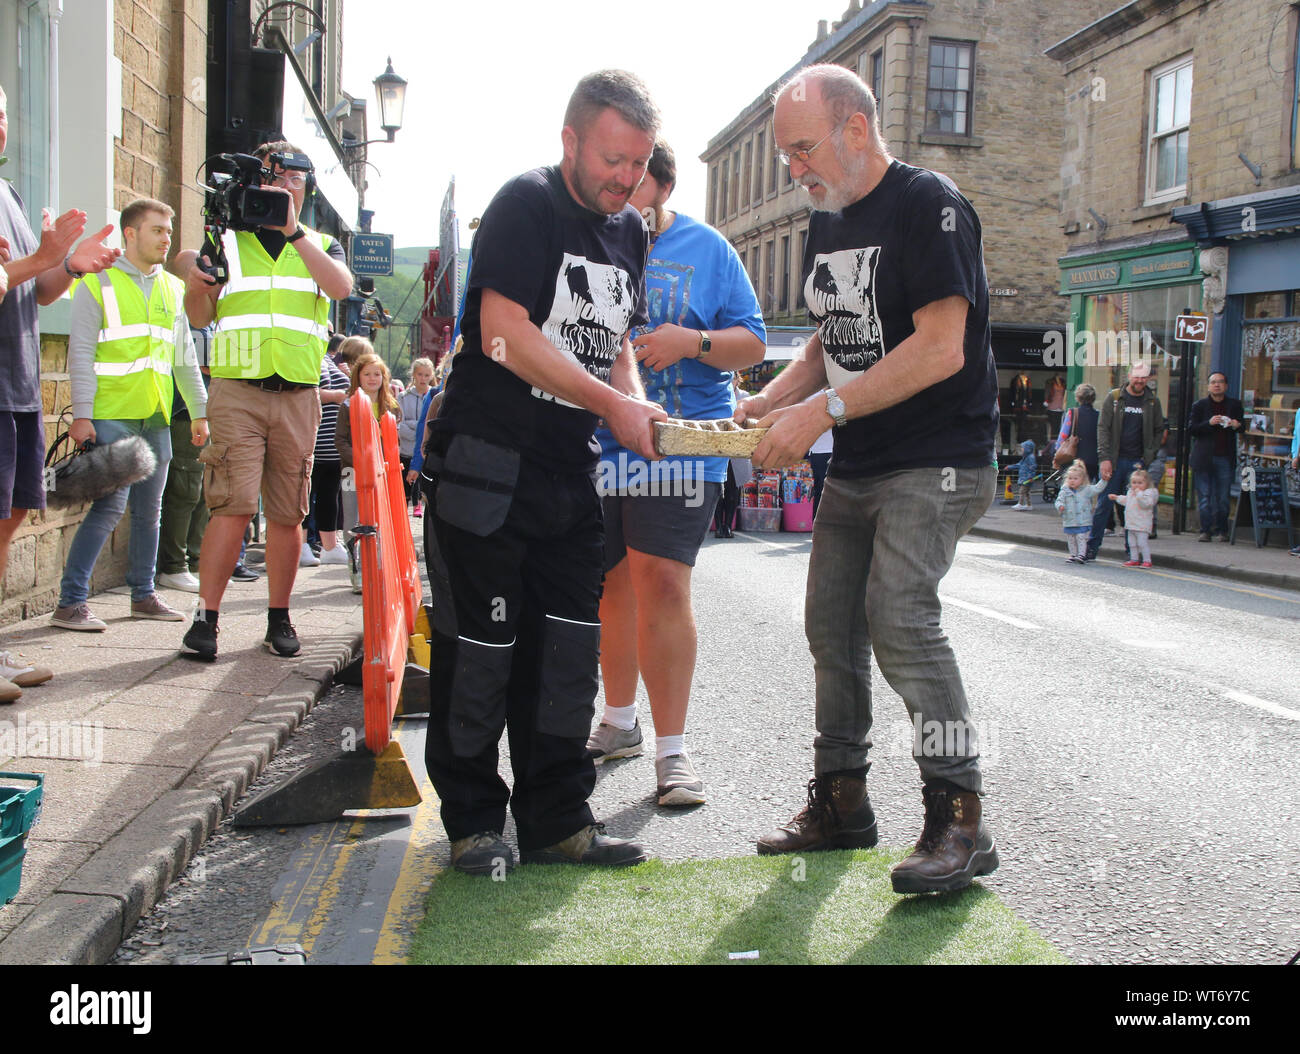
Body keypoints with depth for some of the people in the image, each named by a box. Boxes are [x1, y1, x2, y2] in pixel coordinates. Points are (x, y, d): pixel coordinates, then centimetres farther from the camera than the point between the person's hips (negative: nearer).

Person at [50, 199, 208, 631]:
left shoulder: (172, 288, 16)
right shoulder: (98, 281, -1)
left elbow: (184, 357, 21)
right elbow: (81, 354, -5)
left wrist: (199, 411, 18)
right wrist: (81, 414, -12)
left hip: (156, 417, 6)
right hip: (111, 415, -6)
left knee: (150, 509, 9)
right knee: (110, 505, -11)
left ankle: (143, 595, 21)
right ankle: (70, 603, -6)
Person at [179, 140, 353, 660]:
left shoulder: (321, 244, 15)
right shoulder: (227, 240, 13)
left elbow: (342, 286, -9)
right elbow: (200, 317, 9)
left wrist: (293, 231, -17)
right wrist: (196, 289, -13)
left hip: (298, 395, 2)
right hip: (237, 388, -2)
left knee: (287, 513, 5)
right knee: (233, 505, -12)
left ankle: (278, 618, 14)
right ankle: (205, 617, -7)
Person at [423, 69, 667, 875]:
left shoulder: (631, 233, 13)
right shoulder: (526, 206, -10)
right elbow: (504, 334, -20)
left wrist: (637, 409, -1)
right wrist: (613, 403, -19)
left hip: (571, 470, 7)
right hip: (487, 462, -7)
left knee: (566, 644, 9)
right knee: (481, 642, 0)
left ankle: (556, 819, 18)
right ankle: (474, 820, 14)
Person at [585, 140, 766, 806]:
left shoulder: (705, 248, 5)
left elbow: (753, 344, 4)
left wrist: (694, 341, -15)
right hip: (590, 445, 3)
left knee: (660, 581, -13)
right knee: (608, 583, 12)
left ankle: (672, 750, -5)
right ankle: (620, 720, 30)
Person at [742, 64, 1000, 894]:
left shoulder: (929, 205, -13)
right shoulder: (829, 221, 13)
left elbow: (940, 349, -21)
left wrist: (823, 410, -23)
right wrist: (773, 400, 3)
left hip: (937, 461, -9)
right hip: (856, 468, 9)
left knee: (899, 616, -20)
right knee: (831, 624, 9)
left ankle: (960, 819, -10)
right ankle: (842, 801, 23)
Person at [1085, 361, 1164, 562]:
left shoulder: (1153, 401, 7)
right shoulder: (1114, 397, 2)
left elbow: (1159, 430, 15)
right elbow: (1103, 428, -2)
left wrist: (1148, 457, 4)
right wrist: (1105, 458, -10)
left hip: (1138, 462, 1)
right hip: (1114, 460, -1)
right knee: (1104, 504, -2)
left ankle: (1131, 551, 9)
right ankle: (1091, 547, 3)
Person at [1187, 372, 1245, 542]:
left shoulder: (1235, 405, 10)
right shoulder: (1199, 405, 5)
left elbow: (1243, 426, 15)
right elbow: (1191, 429, -1)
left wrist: (1237, 425, -9)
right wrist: (1209, 423, -17)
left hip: (1226, 458, 1)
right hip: (1204, 458, -1)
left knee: (1223, 498, 3)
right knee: (1204, 497, 0)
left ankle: (1222, 530, 12)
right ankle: (1206, 530, 5)